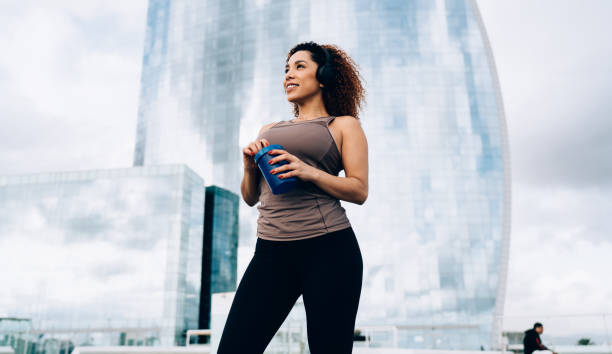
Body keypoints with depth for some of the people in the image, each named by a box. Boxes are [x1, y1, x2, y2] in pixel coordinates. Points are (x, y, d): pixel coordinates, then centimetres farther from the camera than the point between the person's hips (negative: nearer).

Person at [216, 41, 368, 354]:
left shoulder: (344, 125, 10)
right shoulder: (269, 130, 23)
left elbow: (359, 190, 0)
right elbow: (251, 197, 23)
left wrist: (310, 173, -14)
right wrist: (250, 167, 2)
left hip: (328, 248, -4)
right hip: (271, 252, 4)